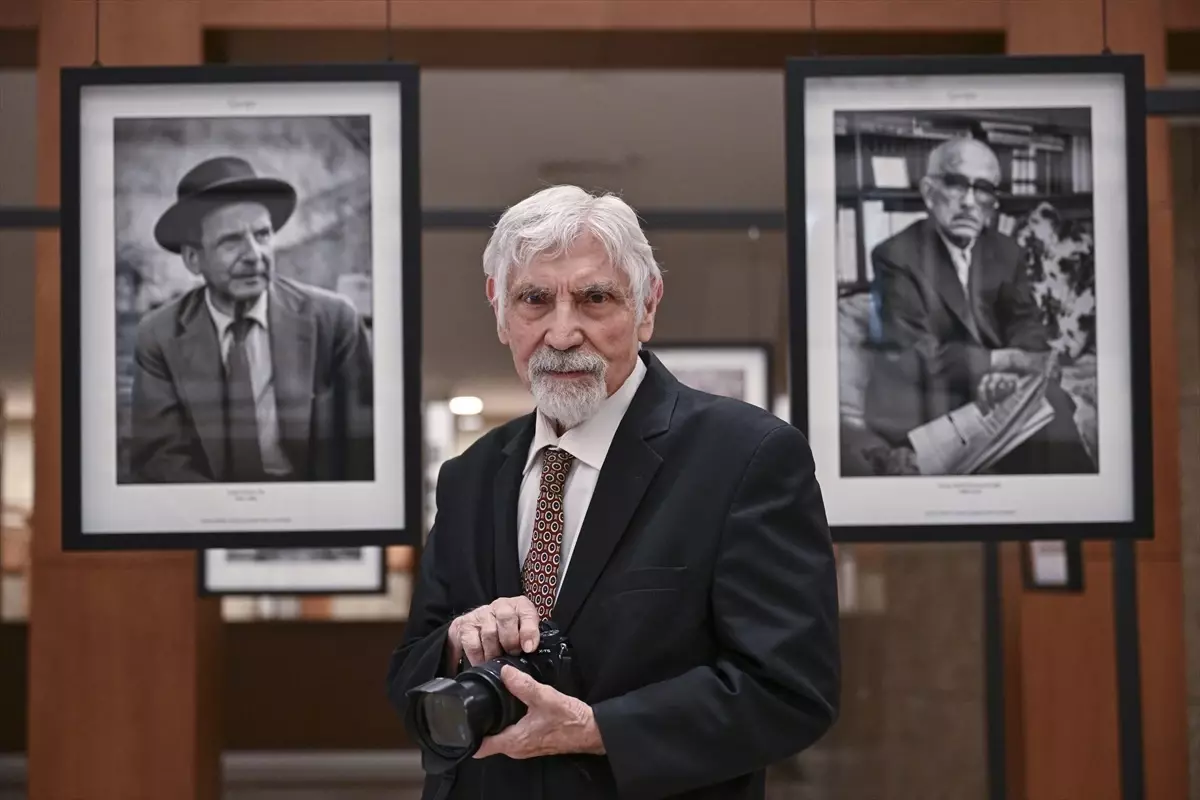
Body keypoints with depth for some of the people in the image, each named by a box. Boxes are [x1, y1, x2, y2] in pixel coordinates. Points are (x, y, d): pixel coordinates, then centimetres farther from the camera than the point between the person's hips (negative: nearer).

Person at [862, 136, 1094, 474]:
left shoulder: (1006, 252, 10)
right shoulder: (896, 257, -8)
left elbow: (1029, 328, 0)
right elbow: (917, 356, -15)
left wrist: (1006, 373, -22)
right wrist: (1007, 360, -20)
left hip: (999, 392, 5)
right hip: (929, 411, -5)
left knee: (1047, 396, -26)